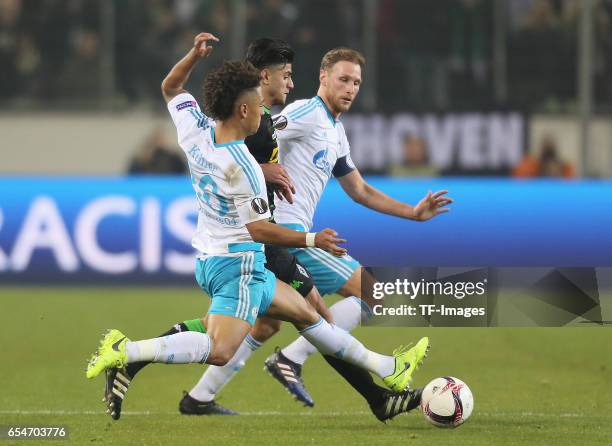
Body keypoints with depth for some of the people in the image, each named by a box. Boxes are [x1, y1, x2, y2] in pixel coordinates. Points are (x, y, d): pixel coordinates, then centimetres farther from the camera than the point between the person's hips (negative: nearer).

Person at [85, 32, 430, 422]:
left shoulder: (196, 130, -2)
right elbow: (258, 229, -17)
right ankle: (126, 351, -28)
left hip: (208, 259, 11)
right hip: (238, 263, -11)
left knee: (306, 315, 20)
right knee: (220, 351, -25)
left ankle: (387, 369, 31)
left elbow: (171, 87, 16)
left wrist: (195, 54, 4)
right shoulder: (242, 166, -24)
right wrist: (312, 240, -10)